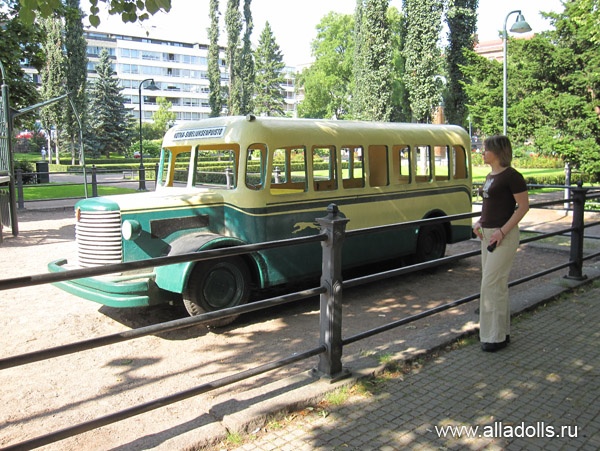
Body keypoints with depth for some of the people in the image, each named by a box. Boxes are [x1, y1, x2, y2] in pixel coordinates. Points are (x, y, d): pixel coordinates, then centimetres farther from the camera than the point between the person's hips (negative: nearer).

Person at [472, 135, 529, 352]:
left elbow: (523, 206, -14)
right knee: (496, 284, 14)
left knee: (492, 284, -7)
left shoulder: (511, 176, -13)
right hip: (487, 234, 9)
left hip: (503, 236, -9)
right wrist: (479, 222, 7)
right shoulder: (490, 176, 13)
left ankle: (496, 336, 3)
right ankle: (502, 332, 25)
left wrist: (502, 231, -20)